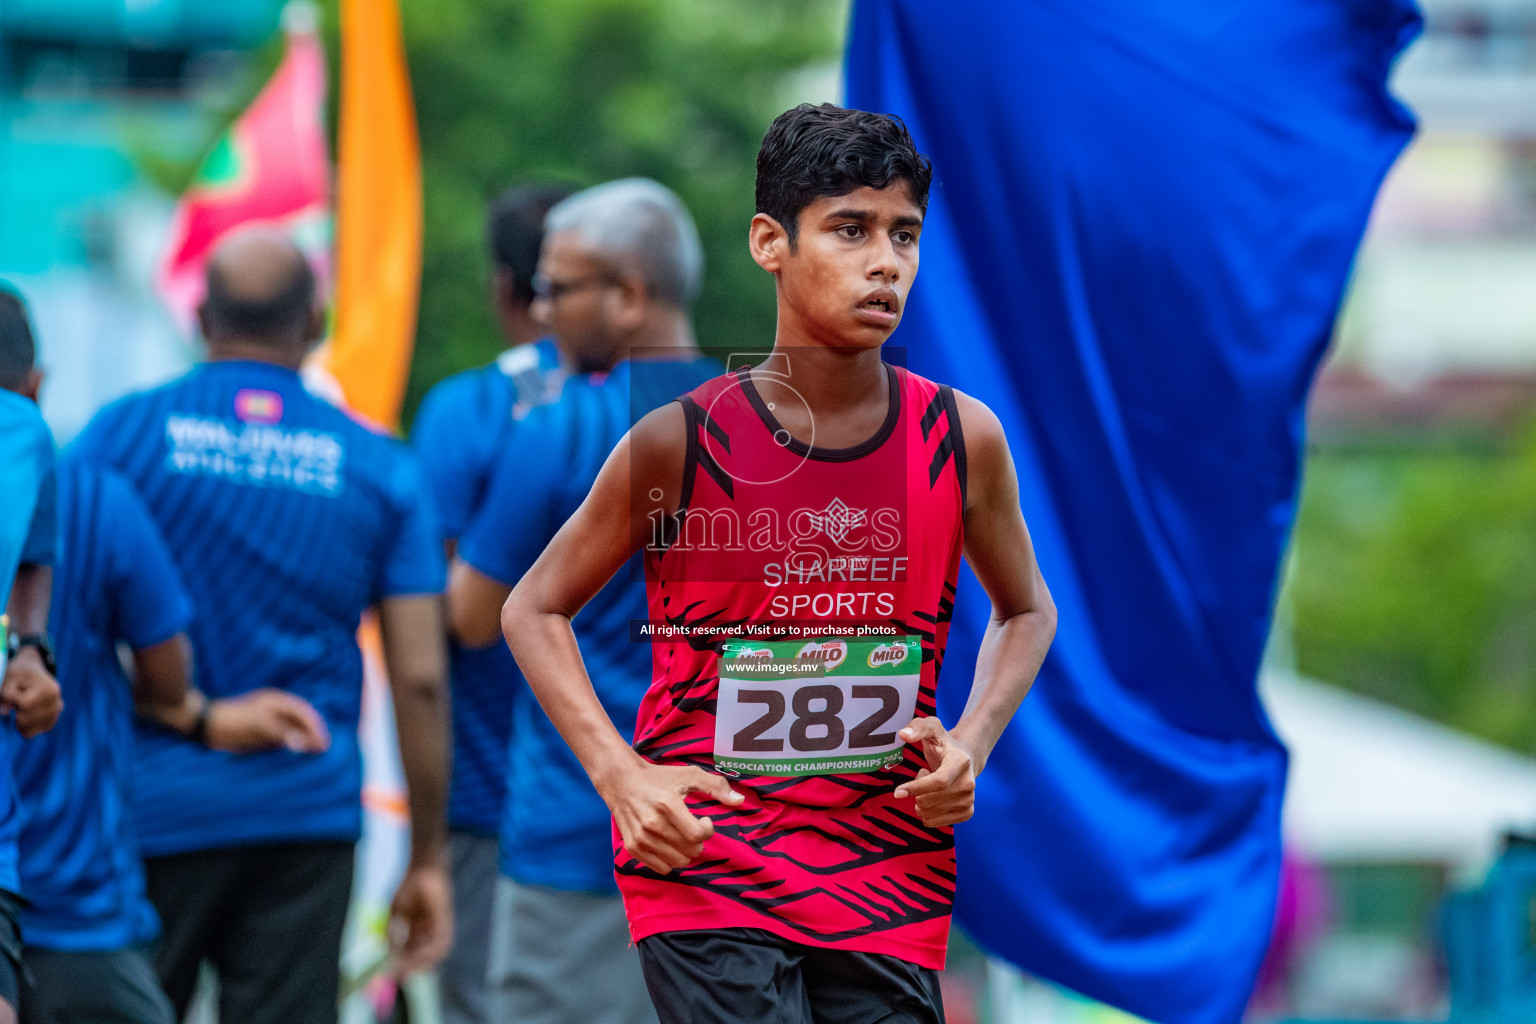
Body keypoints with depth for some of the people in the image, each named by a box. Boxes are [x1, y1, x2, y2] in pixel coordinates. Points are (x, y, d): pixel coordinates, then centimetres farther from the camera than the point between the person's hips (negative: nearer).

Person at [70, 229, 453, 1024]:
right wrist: (426, 859, 8)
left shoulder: (123, 433, -2)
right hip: (309, 816, 1)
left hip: (152, 808, -1)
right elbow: (420, 680, 1)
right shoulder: (379, 468, 4)